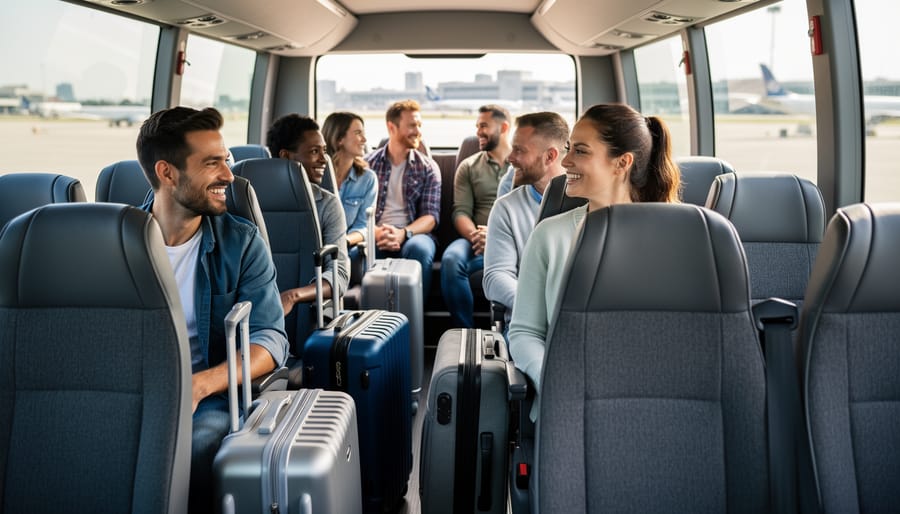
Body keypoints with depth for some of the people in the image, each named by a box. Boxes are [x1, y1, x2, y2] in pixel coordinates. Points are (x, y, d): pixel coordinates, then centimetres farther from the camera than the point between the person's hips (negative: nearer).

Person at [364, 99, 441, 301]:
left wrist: (402, 233, -18)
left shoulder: (428, 168, 11)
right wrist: (376, 232, -17)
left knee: (419, 248, -36)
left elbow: (430, 216, 2)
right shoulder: (368, 164, 12)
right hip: (376, 235, 0)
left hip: (412, 234, 0)